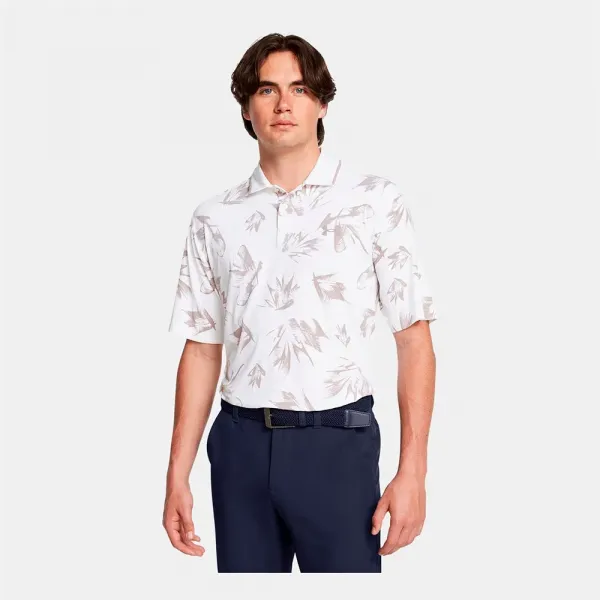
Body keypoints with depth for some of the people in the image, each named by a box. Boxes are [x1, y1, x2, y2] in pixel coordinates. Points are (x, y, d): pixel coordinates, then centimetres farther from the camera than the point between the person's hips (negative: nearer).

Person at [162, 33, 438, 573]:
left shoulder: (377, 202, -2)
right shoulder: (215, 218, 7)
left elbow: (414, 339, -3)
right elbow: (202, 348, 9)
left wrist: (412, 471, -10)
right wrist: (178, 476, 5)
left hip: (338, 441, -2)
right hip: (240, 443, 3)